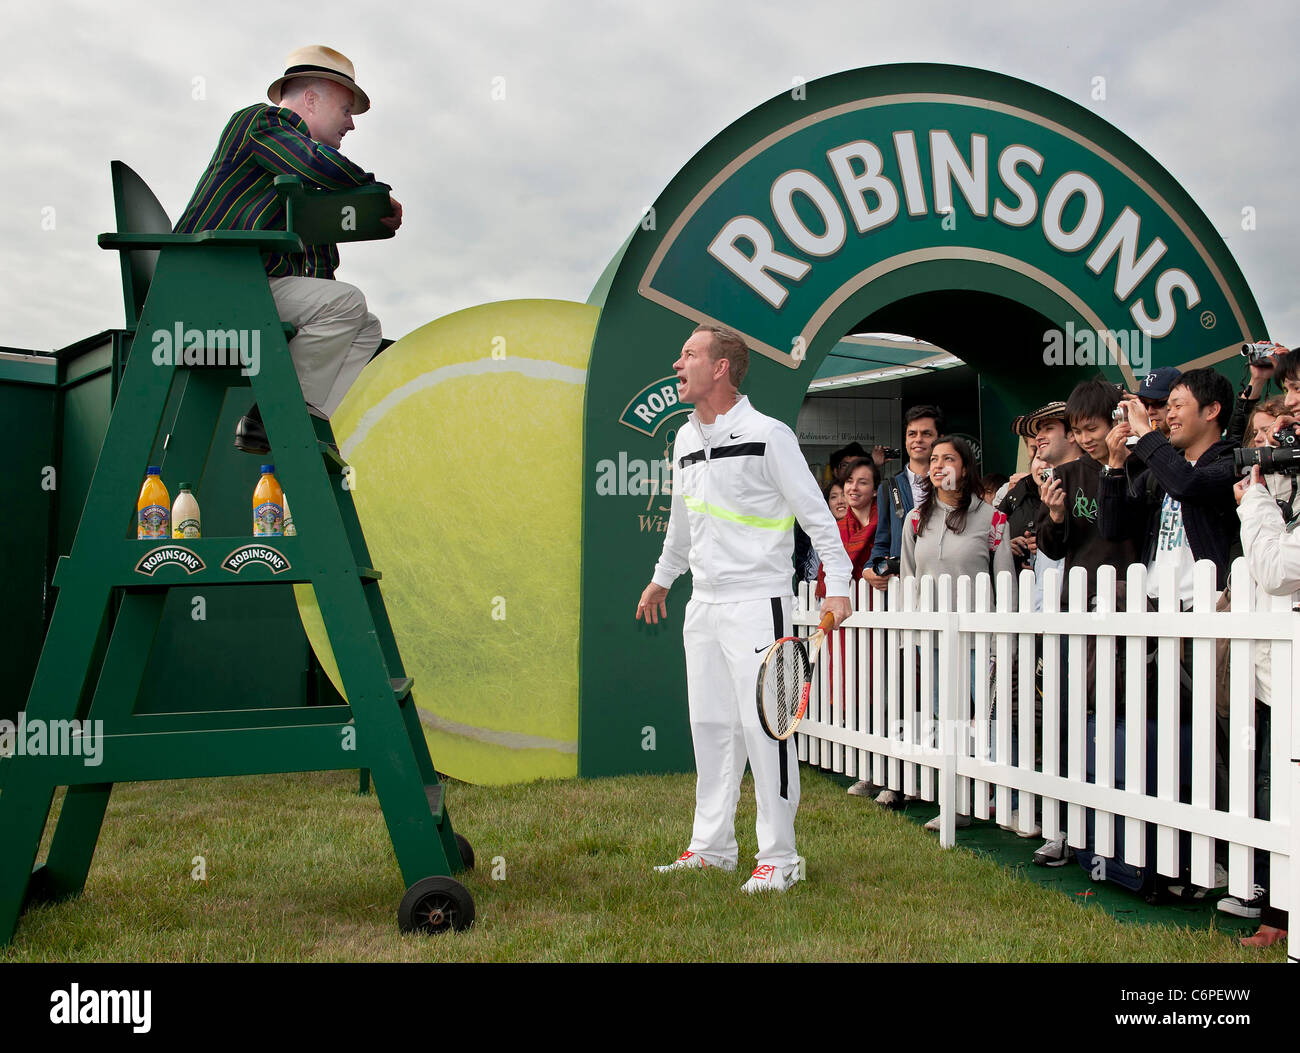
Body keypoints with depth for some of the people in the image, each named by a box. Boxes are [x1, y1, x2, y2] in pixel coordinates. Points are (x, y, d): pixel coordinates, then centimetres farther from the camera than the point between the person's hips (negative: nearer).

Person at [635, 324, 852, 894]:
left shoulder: (767, 435, -9)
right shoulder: (684, 440, 13)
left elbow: (815, 513, -8)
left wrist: (837, 585, -15)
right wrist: (661, 578, 37)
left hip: (757, 602, -7)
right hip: (703, 605, 7)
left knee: (763, 726, -7)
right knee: (710, 725, 11)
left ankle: (778, 858, 3)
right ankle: (711, 847, 21)